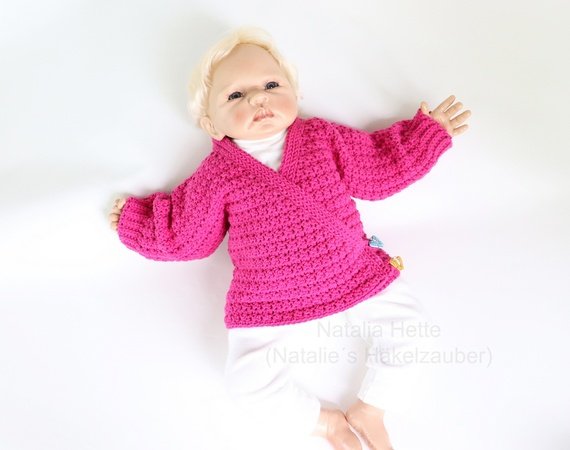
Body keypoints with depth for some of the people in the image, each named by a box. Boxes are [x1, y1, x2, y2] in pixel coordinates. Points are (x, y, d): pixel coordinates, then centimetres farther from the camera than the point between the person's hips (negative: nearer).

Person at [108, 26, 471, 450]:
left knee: (406, 321, -3)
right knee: (248, 376, -11)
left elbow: (383, 166, 8)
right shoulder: (217, 175, -6)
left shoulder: (323, 137, -1)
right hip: (267, 304, -1)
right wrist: (135, 220, 8)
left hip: (354, 276, 2)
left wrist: (429, 130, 10)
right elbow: (182, 236, 5)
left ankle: (369, 409, 17)